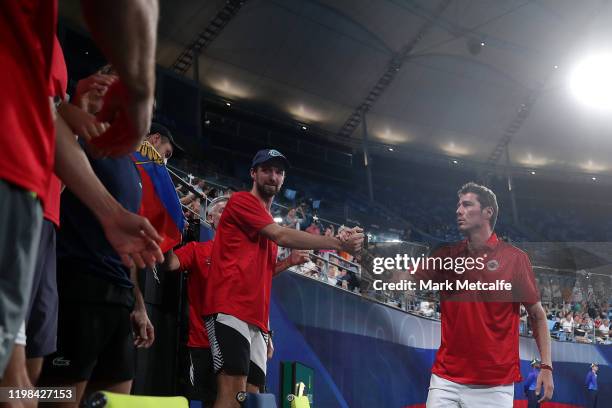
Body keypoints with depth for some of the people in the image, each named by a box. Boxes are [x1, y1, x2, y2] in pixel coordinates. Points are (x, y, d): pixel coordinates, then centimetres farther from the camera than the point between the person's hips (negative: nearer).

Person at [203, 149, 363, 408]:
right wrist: (338, 243, -15)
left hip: (256, 318, 9)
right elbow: (281, 236, -13)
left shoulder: (267, 219, 28)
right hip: (230, 307, -9)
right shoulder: (242, 200, 1)